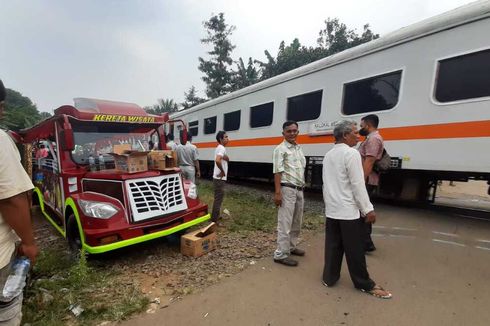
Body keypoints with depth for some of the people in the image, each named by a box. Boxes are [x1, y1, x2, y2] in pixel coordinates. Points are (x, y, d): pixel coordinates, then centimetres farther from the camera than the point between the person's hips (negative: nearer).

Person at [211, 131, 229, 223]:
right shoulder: (222, 148, -17)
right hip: (220, 178, -10)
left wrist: (225, 157, -13)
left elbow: (227, 160, 10)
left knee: (218, 197, 20)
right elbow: (217, 160, -35)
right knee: (218, 198, -4)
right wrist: (223, 171, -21)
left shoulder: (220, 148, 14)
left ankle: (215, 216, 32)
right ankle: (214, 220, 4)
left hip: (218, 177, 10)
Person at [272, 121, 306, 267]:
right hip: (287, 189, -8)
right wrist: (277, 192, -21)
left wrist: (301, 187, 16)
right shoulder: (280, 149, -9)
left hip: (299, 190, 8)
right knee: (285, 223, -5)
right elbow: (277, 172, -16)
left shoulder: (299, 148, 15)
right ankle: (281, 254, 5)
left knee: (297, 222, 17)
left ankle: (291, 247, 33)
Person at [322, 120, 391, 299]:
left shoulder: (328, 155, 11)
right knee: (354, 249, 7)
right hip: (348, 211, -7)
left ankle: (329, 278, 25)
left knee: (333, 246, 14)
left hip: (331, 210, 7)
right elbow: (358, 185, -17)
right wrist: (368, 209, -11)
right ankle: (365, 284, 24)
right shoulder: (351, 153, -14)